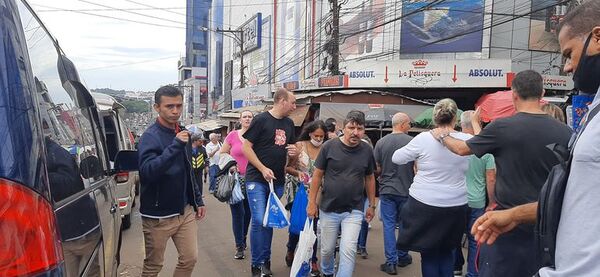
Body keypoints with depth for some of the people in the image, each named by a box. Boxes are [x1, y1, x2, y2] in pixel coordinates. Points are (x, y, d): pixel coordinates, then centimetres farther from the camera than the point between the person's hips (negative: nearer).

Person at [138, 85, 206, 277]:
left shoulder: (182, 133, 8)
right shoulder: (150, 136, -14)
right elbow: (147, 171, -30)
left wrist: (198, 200, 16)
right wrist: (175, 146, -34)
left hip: (185, 211, 6)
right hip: (158, 215, -6)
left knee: (190, 259, 11)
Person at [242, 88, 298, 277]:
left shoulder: (289, 123, 11)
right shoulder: (261, 120, -8)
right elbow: (246, 147, -9)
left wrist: (293, 151, -1)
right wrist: (263, 169, -15)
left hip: (277, 181, 6)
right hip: (257, 179, -6)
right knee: (259, 221, -9)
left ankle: (265, 262, 23)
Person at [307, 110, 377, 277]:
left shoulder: (367, 151, -2)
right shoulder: (329, 146, -9)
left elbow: (369, 178, 10)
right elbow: (318, 175, -2)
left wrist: (372, 205, 12)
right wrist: (312, 202, -4)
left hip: (354, 211, 1)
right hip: (328, 209, 0)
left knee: (348, 251, -10)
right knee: (327, 249, 15)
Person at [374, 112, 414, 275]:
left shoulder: (381, 142, -4)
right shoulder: (412, 142, -10)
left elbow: (376, 169, 1)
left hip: (387, 190, 1)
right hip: (406, 190, 0)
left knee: (389, 225, 6)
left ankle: (391, 263, 6)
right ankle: (402, 257, 29)